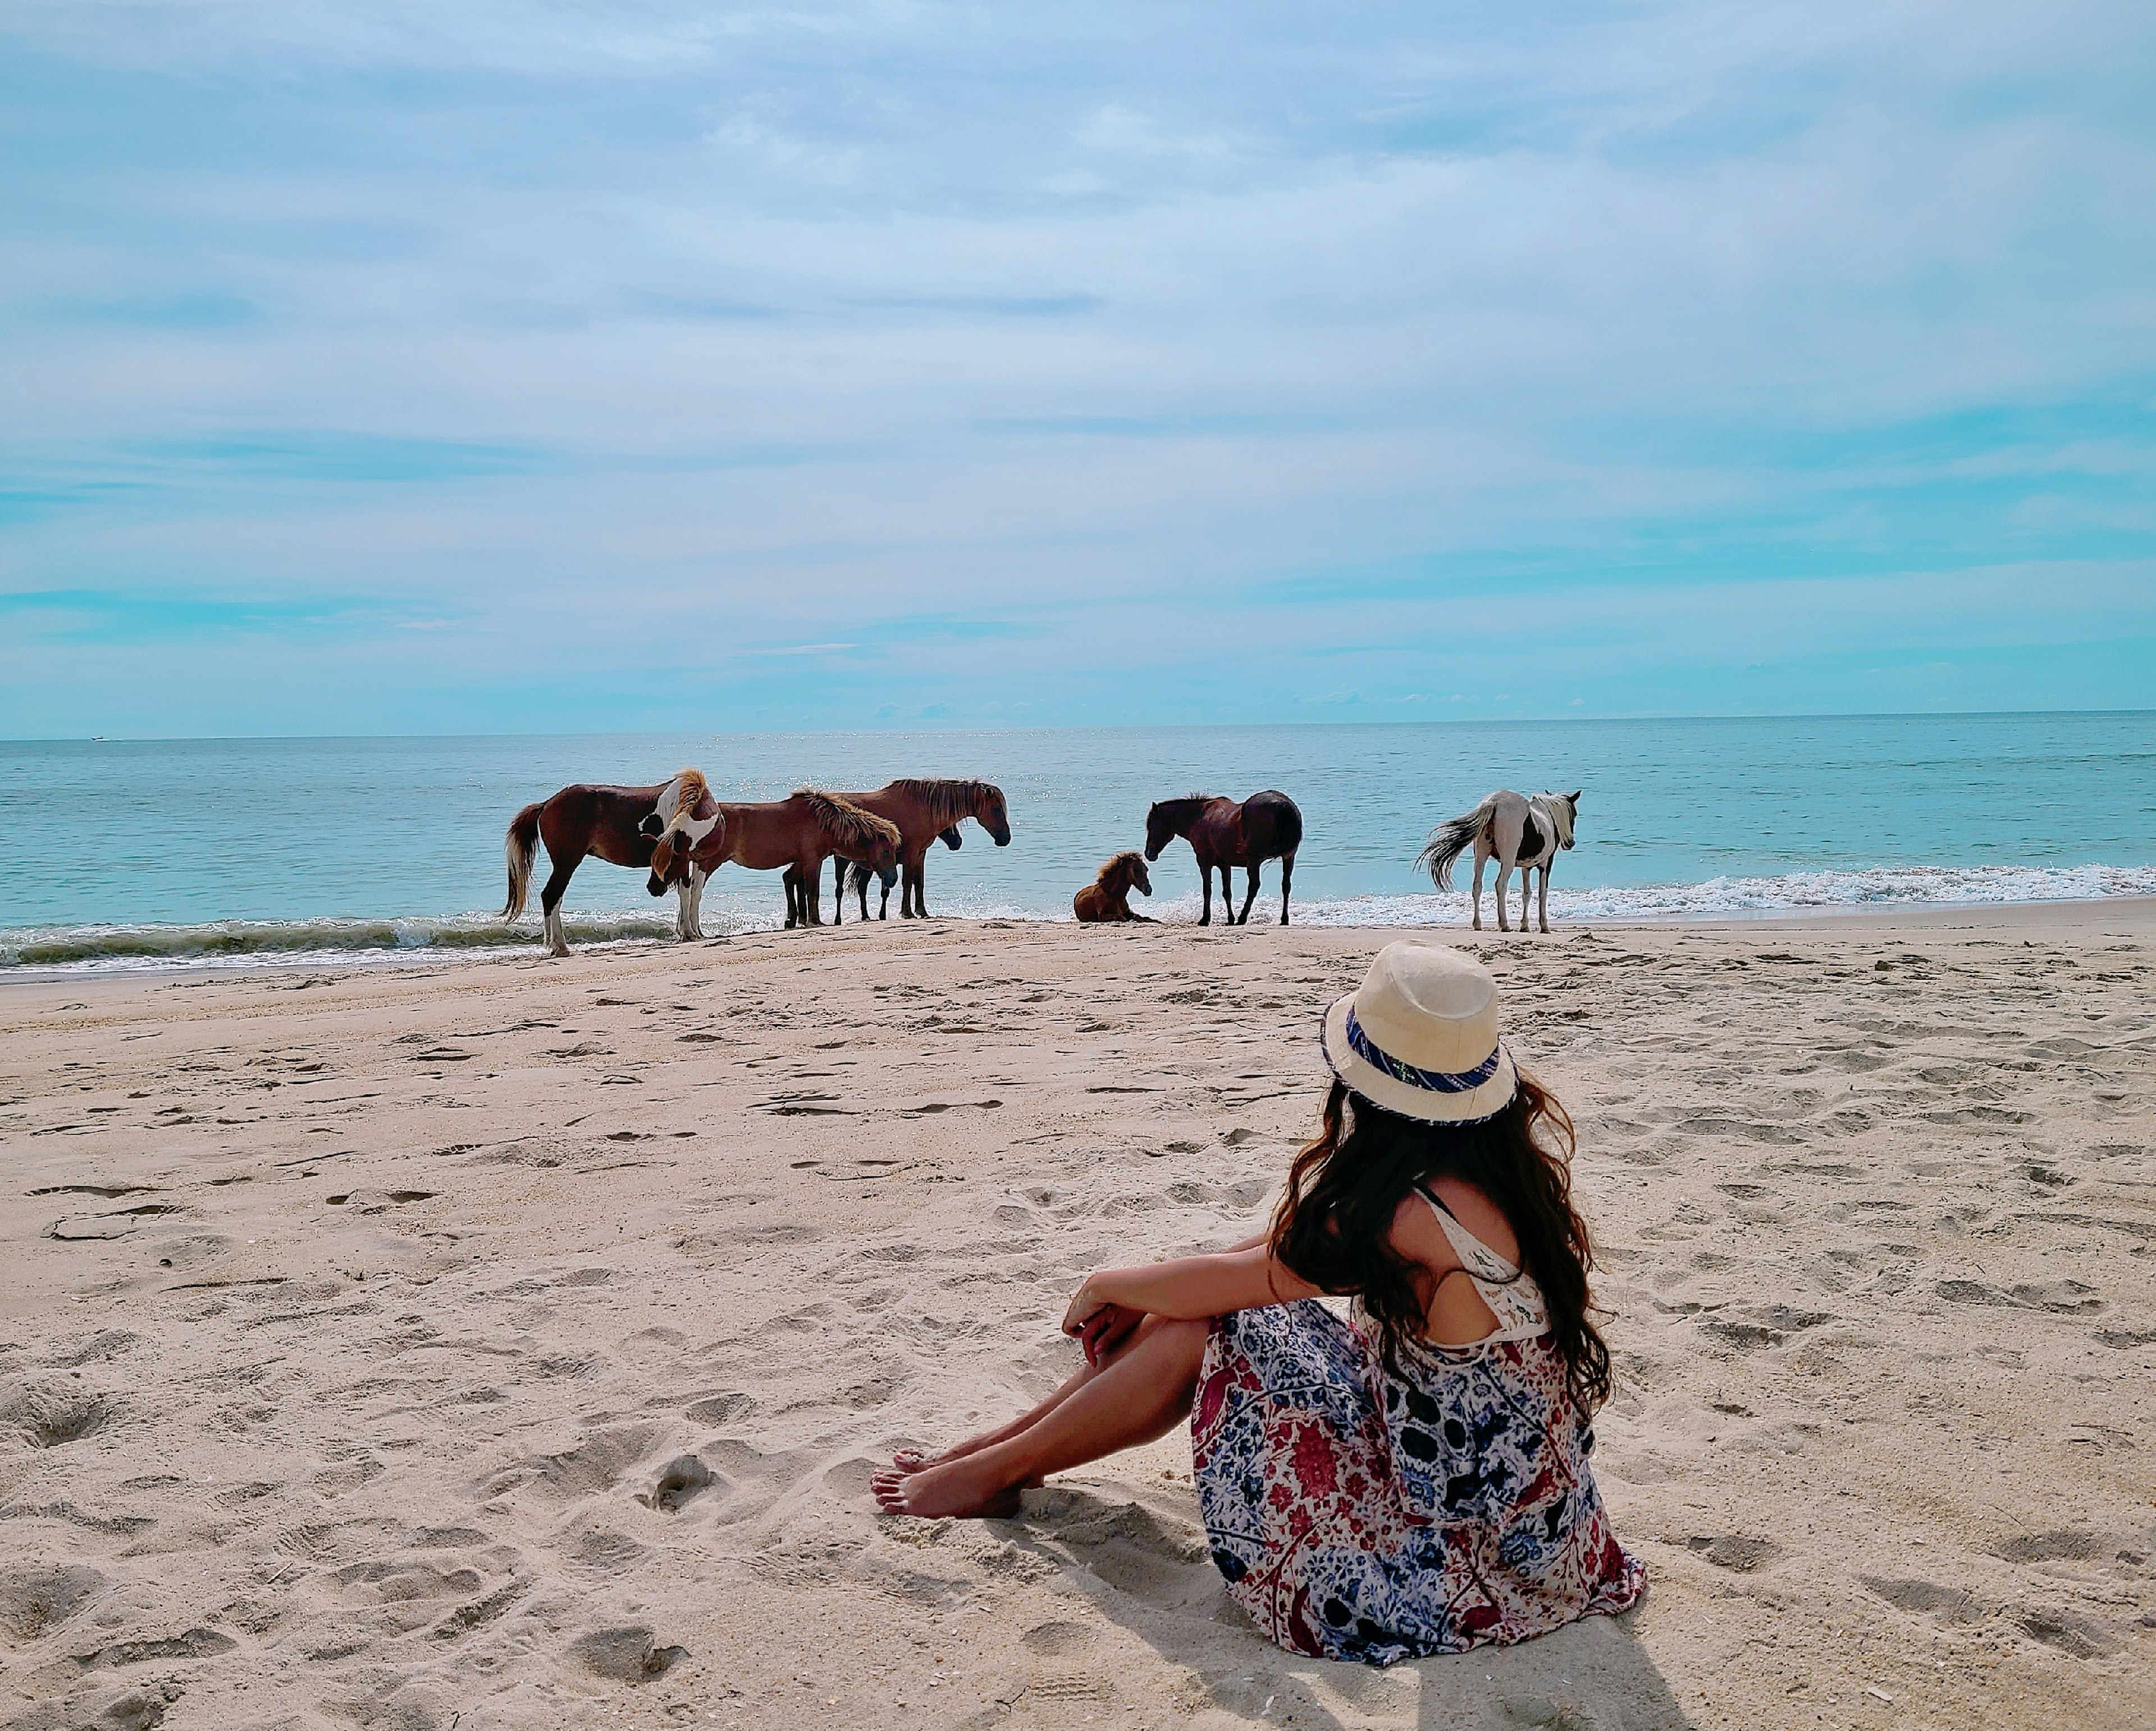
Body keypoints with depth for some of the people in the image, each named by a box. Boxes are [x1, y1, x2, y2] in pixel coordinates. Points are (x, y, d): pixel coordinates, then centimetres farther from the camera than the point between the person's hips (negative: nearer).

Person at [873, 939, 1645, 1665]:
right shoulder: (1503, 1155, -5)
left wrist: (1108, 1286, 5)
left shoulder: (1417, 1218, -30)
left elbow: (1234, 1278, -14)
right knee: (1191, 1315, 6)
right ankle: (1001, 1444, 26)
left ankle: (995, 1471, 19)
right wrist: (1144, 1296, 8)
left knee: (1202, 1335, -3)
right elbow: (1307, 1232, 6)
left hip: (1475, 1564, -8)